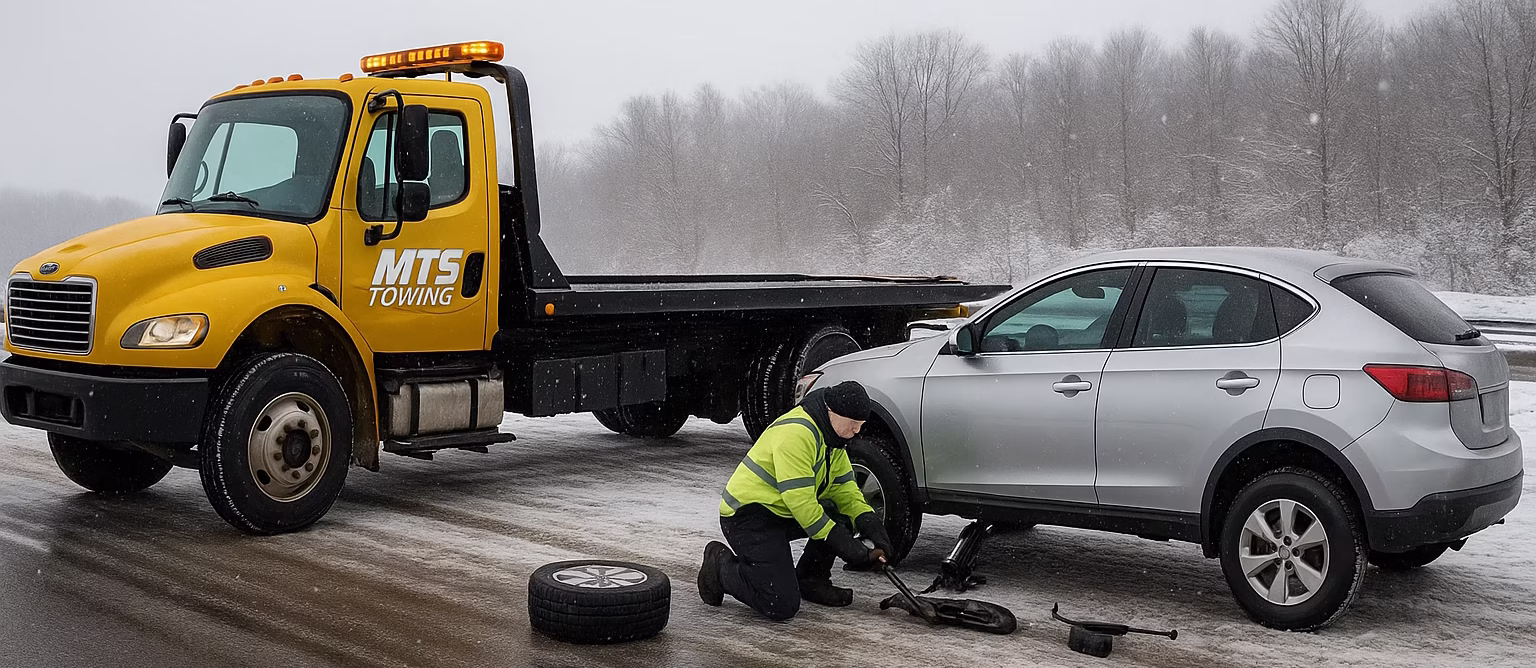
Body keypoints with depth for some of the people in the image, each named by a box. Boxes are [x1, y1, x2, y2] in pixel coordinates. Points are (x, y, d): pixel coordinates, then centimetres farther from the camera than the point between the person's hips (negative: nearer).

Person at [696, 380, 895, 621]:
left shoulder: (831, 435, 7)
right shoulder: (796, 433, -25)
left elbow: (844, 487, 10)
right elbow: (799, 501, -28)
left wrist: (870, 524, -7)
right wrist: (840, 541, -24)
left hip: (781, 514, 10)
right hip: (747, 517, -10)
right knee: (782, 607, -18)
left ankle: (810, 581, 12)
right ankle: (722, 567, 4)